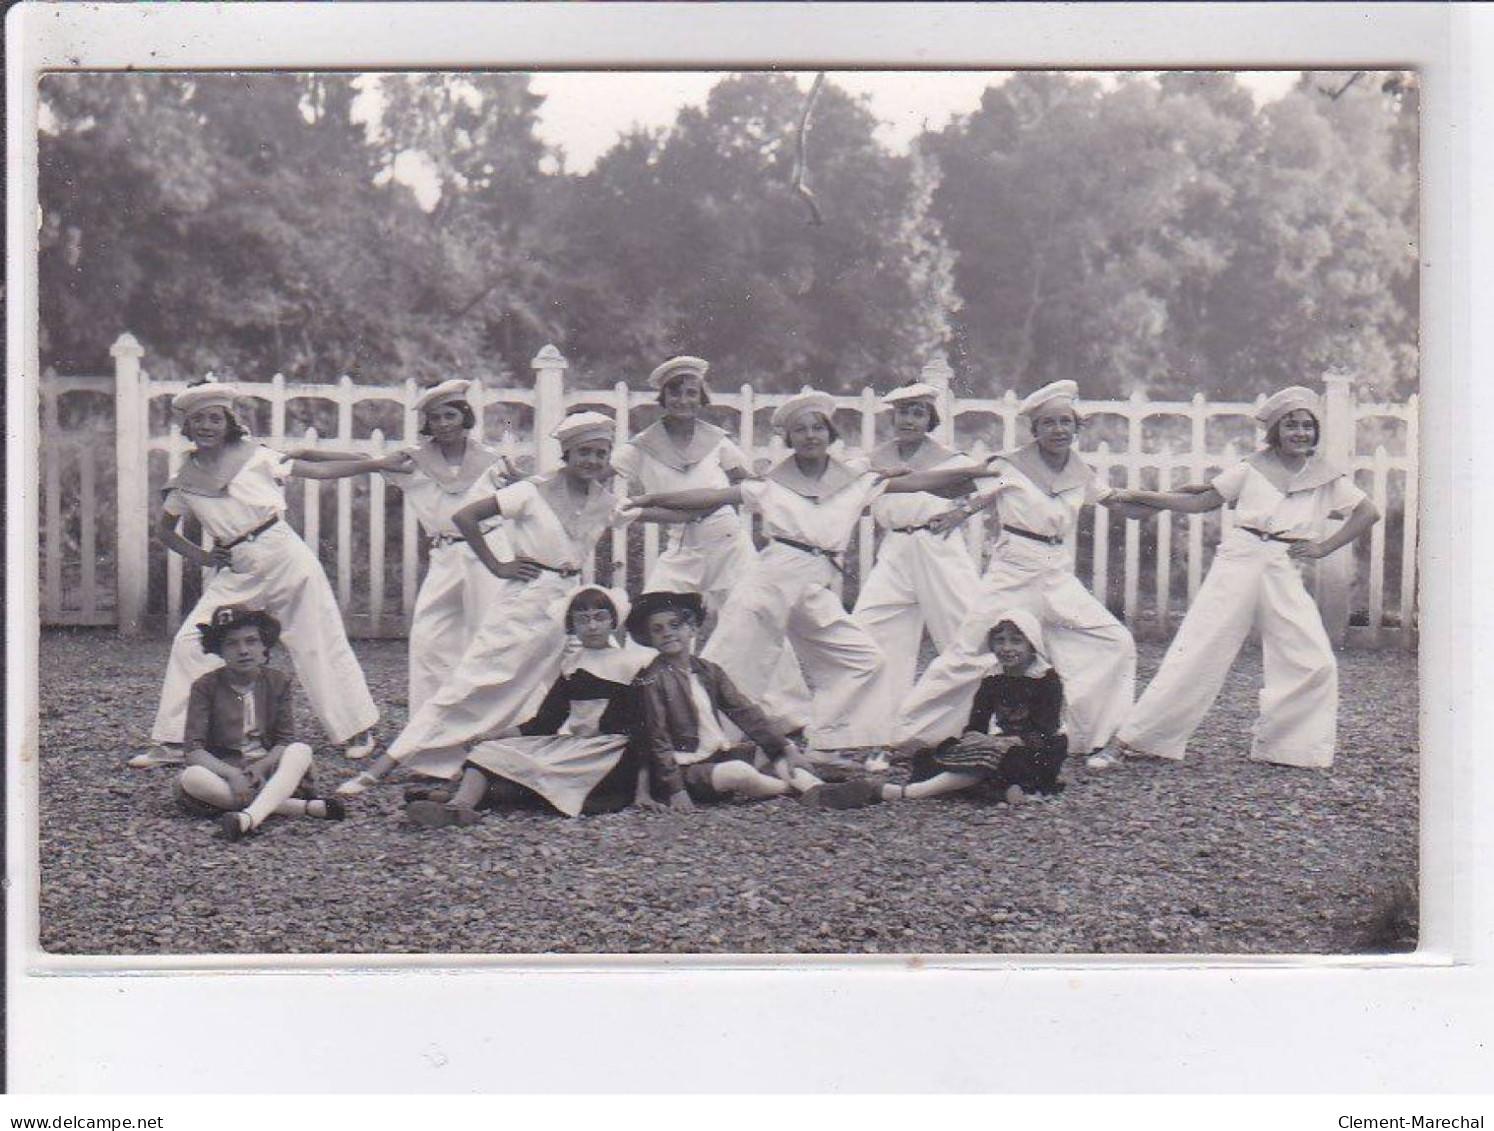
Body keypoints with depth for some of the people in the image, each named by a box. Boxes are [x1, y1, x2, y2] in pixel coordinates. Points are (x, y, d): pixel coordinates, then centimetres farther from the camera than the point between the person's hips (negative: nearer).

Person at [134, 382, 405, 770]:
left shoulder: (253, 456, -2)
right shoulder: (185, 480, 6)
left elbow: (320, 471, -1)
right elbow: (166, 530, 22)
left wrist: (379, 463, -7)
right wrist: (200, 557, 6)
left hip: (283, 555, -3)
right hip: (235, 572, 3)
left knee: (320, 643, 2)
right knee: (189, 643, -6)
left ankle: (358, 730, 16)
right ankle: (172, 742, 4)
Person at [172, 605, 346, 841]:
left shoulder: (277, 682, 2)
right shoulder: (205, 686, -4)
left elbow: (286, 741, -3)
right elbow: (193, 750, -12)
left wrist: (258, 768, -23)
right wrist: (232, 774, -28)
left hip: (266, 769, 1)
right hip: (222, 770, -1)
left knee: (301, 751, -27)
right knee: (189, 777, -34)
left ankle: (248, 817, -53)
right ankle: (302, 807, -37)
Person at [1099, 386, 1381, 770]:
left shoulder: (1327, 476, 12)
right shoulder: (1252, 467, 8)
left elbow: (1369, 513, 16)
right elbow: (1200, 502, 11)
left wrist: (1324, 547, 6)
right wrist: (1137, 496, 6)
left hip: (1285, 572, 2)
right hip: (1239, 560, -2)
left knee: (1316, 664, -5)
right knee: (1198, 648, -8)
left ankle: (1273, 746, 10)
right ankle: (1130, 741, -5)